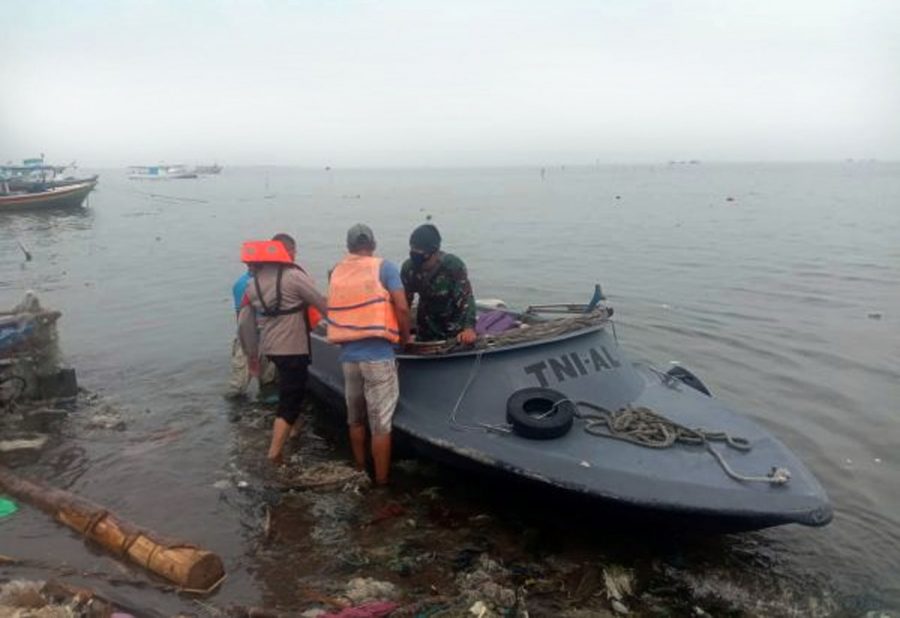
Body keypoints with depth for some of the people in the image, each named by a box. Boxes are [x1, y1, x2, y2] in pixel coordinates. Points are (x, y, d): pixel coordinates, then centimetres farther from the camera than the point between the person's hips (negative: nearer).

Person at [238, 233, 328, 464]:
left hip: (270, 347, 7)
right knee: (290, 401, -2)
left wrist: (252, 354, 18)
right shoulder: (293, 276, -12)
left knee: (287, 392, 27)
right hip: (292, 348, -7)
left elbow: (245, 323, 10)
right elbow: (323, 305, -8)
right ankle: (275, 452, -5)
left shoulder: (254, 282, 9)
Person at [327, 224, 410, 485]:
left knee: (355, 418, 19)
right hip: (378, 355, -5)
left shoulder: (336, 272, 9)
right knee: (381, 423, 2)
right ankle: (381, 482, 9)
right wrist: (405, 337, 5)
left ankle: (360, 472, 34)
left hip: (348, 355, 5)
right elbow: (402, 308, -10)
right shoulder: (383, 267, -4)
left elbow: (337, 310, 11)